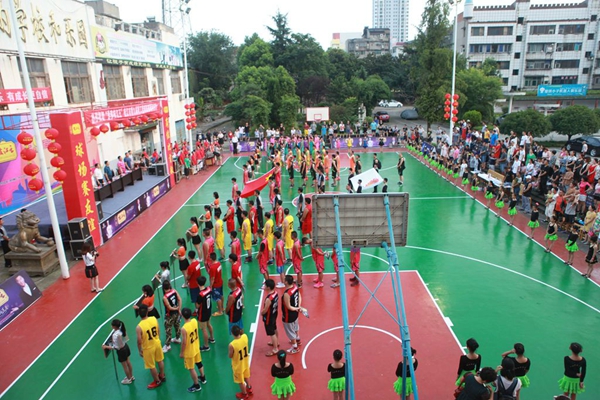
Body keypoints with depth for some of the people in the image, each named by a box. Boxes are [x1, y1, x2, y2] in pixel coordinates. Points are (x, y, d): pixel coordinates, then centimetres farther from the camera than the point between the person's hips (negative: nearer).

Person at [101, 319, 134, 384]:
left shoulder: (115, 335, -35)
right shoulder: (122, 329, -12)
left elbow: (116, 347, -25)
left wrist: (106, 347, -18)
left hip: (121, 351, -8)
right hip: (125, 346, 8)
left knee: (124, 366, 15)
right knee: (128, 362, 25)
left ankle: (129, 379, 35)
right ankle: (131, 376, 45)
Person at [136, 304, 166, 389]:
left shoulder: (139, 327, -29)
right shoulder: (154, 319, -17)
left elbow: (139, 342, -21)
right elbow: (158, 331, -2)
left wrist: (140, 351, -2)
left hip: (148, 348, -5)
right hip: (157, 344, 5)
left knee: (152, 366, 18)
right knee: (160, 360, 27)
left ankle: (157, 381, 37)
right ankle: (162, 376, 49)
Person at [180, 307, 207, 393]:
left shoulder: (184, 329, -34)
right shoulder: (195, 321, -16)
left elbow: (184, 342, -24)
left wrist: (181, 352, -9)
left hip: (189, 352, -7)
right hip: (196, 348, 7)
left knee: (191, 369, 13)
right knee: (199, 363, 28)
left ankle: (196, 386, 30)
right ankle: (203, 378, 50)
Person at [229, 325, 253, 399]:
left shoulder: (232, 345, -38)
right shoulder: (245, 337, -24)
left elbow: (230, 356, -18)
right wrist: (240, 332, -3)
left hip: (238, 365, -5)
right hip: (245, 362, 5)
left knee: (241, 381, 23)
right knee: (246, 376, 33)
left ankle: (244, 394, 46)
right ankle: (249, 388, 57)